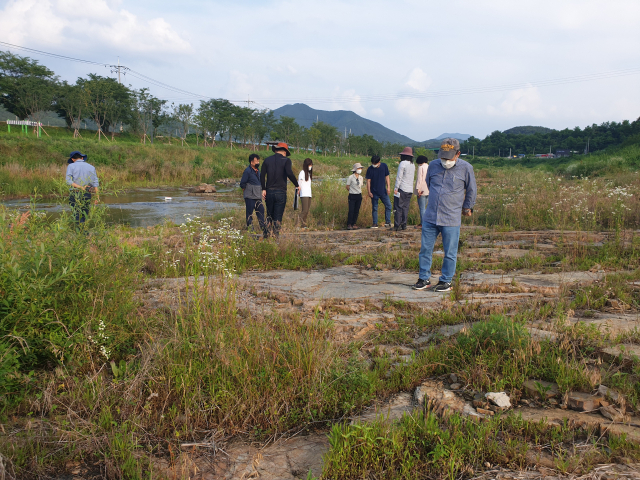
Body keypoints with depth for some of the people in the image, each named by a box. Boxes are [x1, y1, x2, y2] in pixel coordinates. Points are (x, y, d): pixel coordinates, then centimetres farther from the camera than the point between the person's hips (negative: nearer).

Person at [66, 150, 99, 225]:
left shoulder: (71, 166, 4)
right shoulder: (91, 167, 9)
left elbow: (68, 181, -11)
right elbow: (95, 183, 4)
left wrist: (80, 187, -14)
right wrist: (97, 196, 3)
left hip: (74, 193, -2)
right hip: (87, 194, 2)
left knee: (76, 214, -2)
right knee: (85, 214, 6)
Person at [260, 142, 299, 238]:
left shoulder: (267, 160, 9)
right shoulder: (286, 160, -2)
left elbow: (262, 175, 2)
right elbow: (289, 173, -18)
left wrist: (263, 189, 5)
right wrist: (297, 185, -9)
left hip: (269, 191, 3)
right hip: (281, 192, -3)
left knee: (269, 215, 15)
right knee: (278, 217, 2)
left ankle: (267, 234, 11)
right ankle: (275, 236, 1)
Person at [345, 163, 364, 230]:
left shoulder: (361, 178, 7)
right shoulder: (351, 178, -9)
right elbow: (347, 187, -1)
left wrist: (359, 192, 12)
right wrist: (352, 191, 7)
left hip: (359, 196, 5)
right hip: (352, 196, -5)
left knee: (357, 211, 5)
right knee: (351, 211, -8)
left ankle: (354, 224, 12)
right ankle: (349, 224, -1)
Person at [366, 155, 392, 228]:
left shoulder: (384, 166, -1)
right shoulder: (370, 169, -7)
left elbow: (387, 177, 8)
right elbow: (368, 181, -3)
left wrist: (388, 187, 0)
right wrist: (369, 192, -8)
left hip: (383, 191, 2)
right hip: (374, 192, -2)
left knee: (388, 206, -2)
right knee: (374, 208, 4)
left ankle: (387, 222, 6)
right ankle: (375, 224, 11)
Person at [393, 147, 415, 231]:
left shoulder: (403, 163, -10)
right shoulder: (413, 165, 11)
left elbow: (399, 177, -13)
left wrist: (396, 188, -11)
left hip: (402, 189, -7)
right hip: (410, 189, 7)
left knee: (398, 208, -3)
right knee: (405, 207, 11)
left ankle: (397, 225, -5)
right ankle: (404, 225, 11)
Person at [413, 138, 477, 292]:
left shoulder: (466, 168, -4)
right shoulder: (433, 165, 5)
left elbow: (471, 190, 12)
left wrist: (467, 207, 22)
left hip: (451, 219, -3)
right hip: (430, 216, 3)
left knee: (450, 253, 4)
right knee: (425, 249, 6)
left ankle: (446, 281, 18)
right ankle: (424, 278, 20)